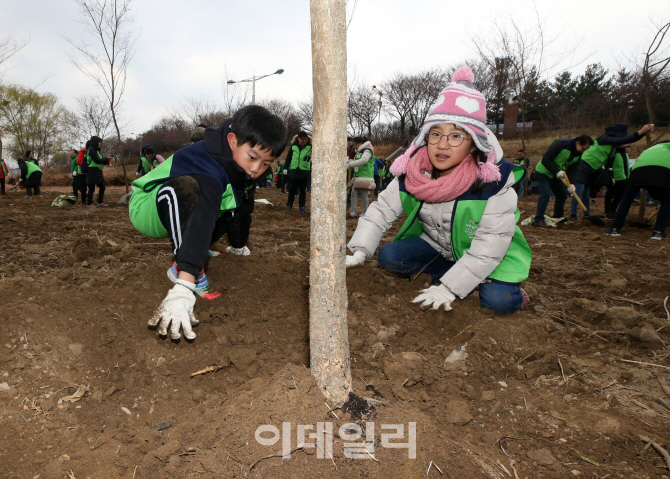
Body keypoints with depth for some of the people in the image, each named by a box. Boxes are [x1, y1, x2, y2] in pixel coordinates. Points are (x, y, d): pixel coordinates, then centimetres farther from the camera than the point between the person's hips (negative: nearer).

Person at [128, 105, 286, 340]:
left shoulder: (245, 168, -8)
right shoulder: (208, 170, -38)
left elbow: (243, 207, 10)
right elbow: (200, 224, -54)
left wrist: (239, 245, 22)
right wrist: (183, 290, -64)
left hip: (177, 207, 8)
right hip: (145, 208, -8)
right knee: (184, 186, -39)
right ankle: (185, 273, -29)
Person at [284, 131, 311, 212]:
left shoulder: (310, 146, -1)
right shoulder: (293, 146, 4)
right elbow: (288, 157, 9)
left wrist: (311, 158, -30)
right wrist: (285, 167, 8)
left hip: (304, 171, -1)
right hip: (293, 171, 1)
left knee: (303, 190, 4)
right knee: (292, 189, 9)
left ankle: (302, 206, 9)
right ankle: (289, 205, 21)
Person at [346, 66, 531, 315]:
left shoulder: (494, 185, -29)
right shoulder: (411, 174, -17)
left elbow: (489, 247, -28)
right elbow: (382, 210, -11)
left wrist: (448, 288, -32)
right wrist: (359, 251, -25)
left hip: (485, 254, -4)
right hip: (436, 243, 5)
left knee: (498, 301, -30)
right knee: (389, 257, -16)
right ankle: (451, 273, -2)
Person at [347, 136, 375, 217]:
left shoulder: (367, 151, -5)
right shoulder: (358, 152, 23)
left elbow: (363, 160, -22)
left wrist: (350, 164, -24)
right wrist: (352, 161, 10)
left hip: (365, 177, -8)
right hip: (357, 176, 8)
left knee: (364, 194, -5)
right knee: (354, 193, -2)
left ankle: (364, 212, 4)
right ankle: (353, 211, -1)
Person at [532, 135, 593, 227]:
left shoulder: (578, 155, -1)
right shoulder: (560, 145, -25)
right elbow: (545, 160, -28)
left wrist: (571, 184, -16)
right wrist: (557, 171, -34)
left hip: (556, 175, 9)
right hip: (543, 172, -8)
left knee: (563, 194, 11)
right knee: (545, 194, -20)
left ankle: (558, 217, 28)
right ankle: (538, 220, -17)